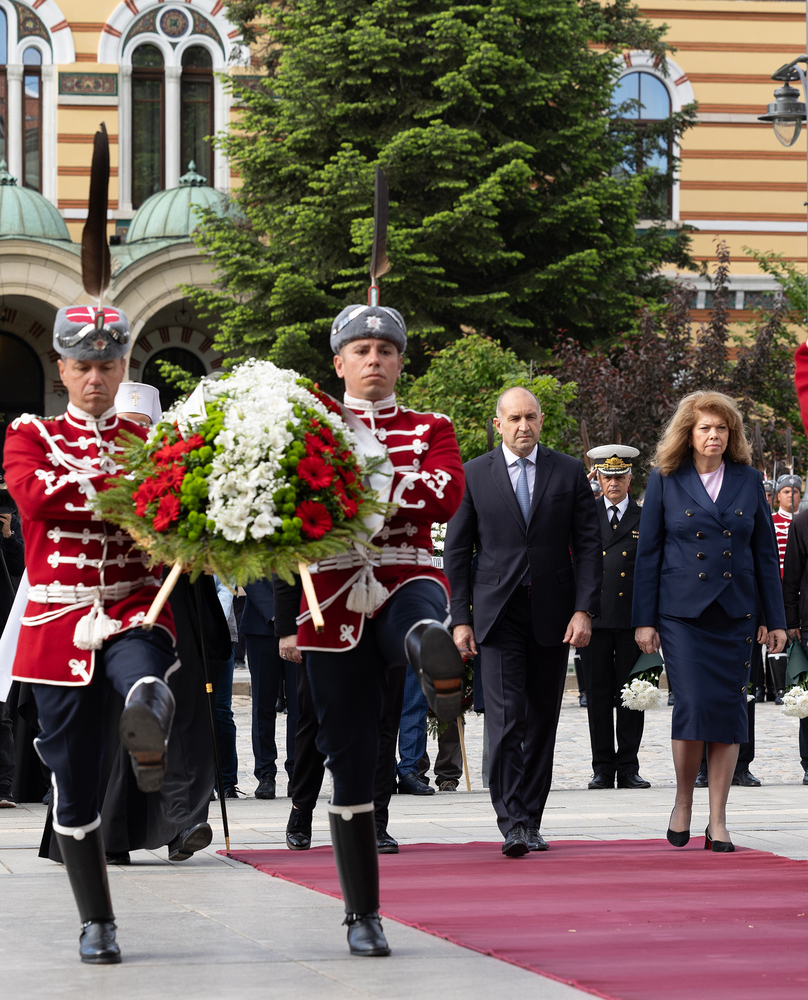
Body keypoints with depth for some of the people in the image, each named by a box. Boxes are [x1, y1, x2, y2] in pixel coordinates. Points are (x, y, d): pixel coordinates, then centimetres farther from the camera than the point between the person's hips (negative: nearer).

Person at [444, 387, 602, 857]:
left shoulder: (569, 472, 6)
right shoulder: (474, 474, 4)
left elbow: (589, 545, 4)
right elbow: (457, 550, 6)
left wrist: (584, 609, -6)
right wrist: (461, 619, -1)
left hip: (552, 614, 2)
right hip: (499, 613, -2)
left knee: (542, 722, 7)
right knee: (506, 719, -12)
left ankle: (531, 821, 16)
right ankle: (512, 823, -14)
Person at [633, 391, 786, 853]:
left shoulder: (748, 480, 9)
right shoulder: (666, 480, 3)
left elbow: (766, 552, 10)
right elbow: (648, 552, 5)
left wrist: (777, 619, 6)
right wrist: (645, 620, 0)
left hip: (734, 612, 2)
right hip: (682, 611, -2)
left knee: (729, 709, -1)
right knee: (693, 704, -13)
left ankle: (718, 822, 5)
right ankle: (683, 802, 9)